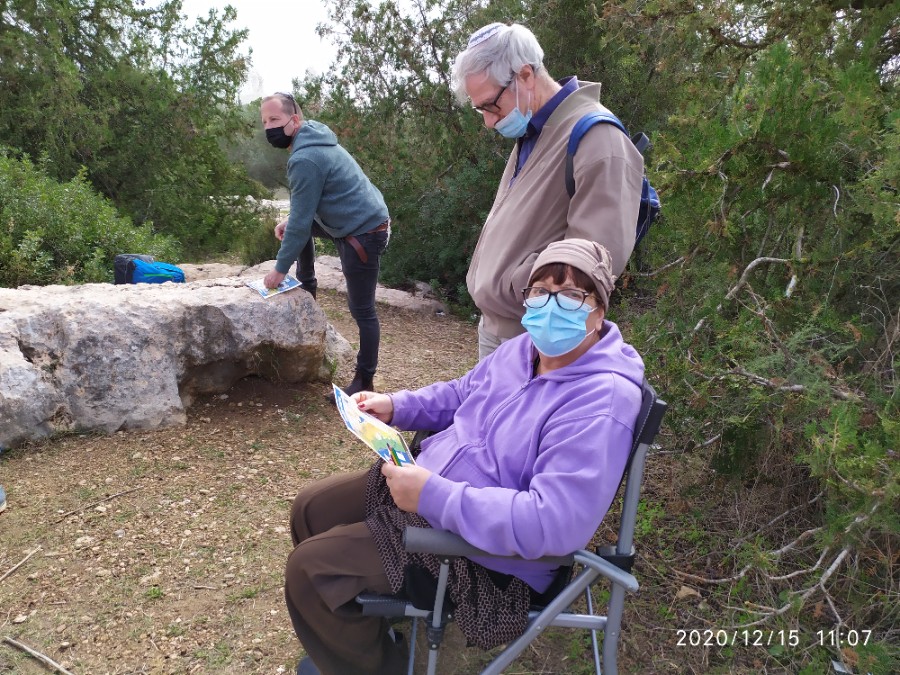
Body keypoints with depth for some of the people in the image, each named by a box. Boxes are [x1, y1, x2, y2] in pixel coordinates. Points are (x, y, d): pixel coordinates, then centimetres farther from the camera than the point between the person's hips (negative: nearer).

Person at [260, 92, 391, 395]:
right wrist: (290, 221, 7)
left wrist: (280, 269, -10)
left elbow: (301, 220, -19)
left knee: (362, 310, -1)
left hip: (364, 233, -10)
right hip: (359, 220, 10)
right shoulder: (313, 140, 11)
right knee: (295, 225, 22)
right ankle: (306, 289, 30)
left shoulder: (304, 159, -21)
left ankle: (364, 380, 11)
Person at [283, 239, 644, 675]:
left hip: (486, 550, -9)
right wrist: (396, 406, 0)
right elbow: (462, 394, 17)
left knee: (308, 569, -9)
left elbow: (554, 522, -35)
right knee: (310, 508, 15)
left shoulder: (602, 401, -28)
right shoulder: (527, 347, 1)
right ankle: (354, 632, 36)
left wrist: (433, 496, -34)